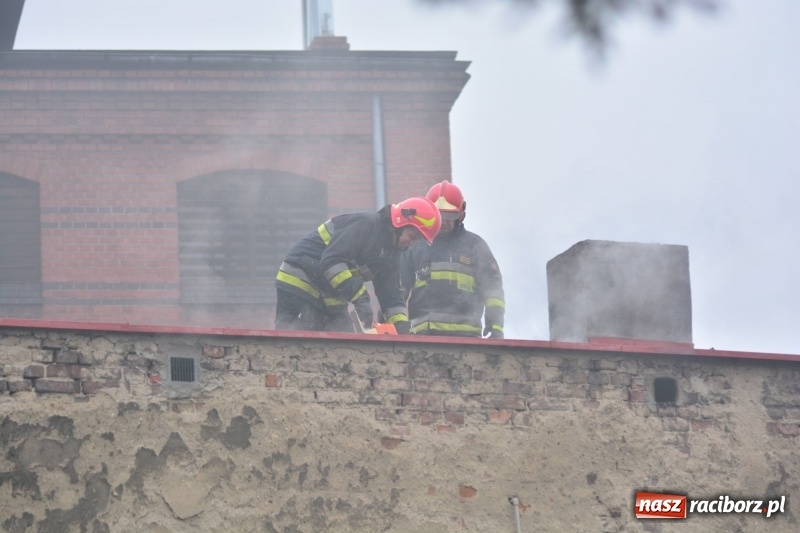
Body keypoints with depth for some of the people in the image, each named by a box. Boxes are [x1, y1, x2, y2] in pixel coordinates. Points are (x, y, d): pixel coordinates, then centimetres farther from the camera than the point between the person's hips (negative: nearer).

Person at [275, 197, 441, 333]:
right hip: (300, 286, -9)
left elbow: (390, 293, 12)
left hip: (332, 300, 9)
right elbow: (331, 260, -30)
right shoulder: (366, 225, -19)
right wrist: (359, 296, -32)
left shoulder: (390, 253, 10)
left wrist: (403, 327, -4)